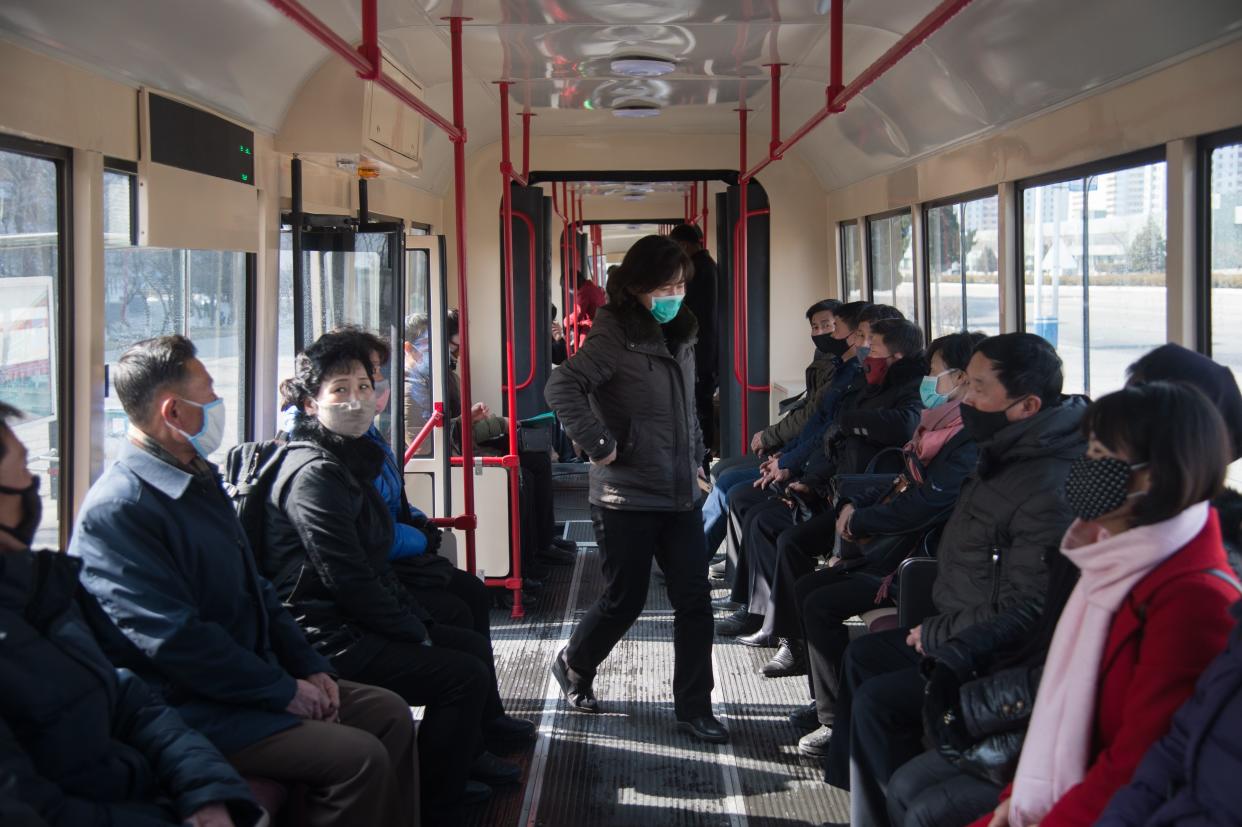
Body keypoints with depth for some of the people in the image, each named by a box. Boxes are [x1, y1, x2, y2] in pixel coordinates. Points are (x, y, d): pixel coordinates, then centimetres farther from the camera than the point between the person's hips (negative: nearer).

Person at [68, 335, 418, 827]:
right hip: (191, 711, -10)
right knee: (360, 757, -20)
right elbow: (176, 640, -23)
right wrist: (285, 692, -17)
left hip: (255, 680, 10)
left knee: (390, 715, 5)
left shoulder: (200, 480, 12)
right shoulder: (117, 510, -19)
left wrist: (311, 669, 7)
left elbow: (256, 591, 17)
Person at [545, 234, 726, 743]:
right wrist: (599, 447, -23)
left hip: (679, 496, 6)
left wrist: (694, 458, 15)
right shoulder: (615, 338, -12)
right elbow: (561, 388, -24)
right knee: (625, 601, 5)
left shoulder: (680, 337, 11)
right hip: (627, 498, -6)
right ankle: (573, 666, 32)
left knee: (694, 602, 3)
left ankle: (693, 708, 13)